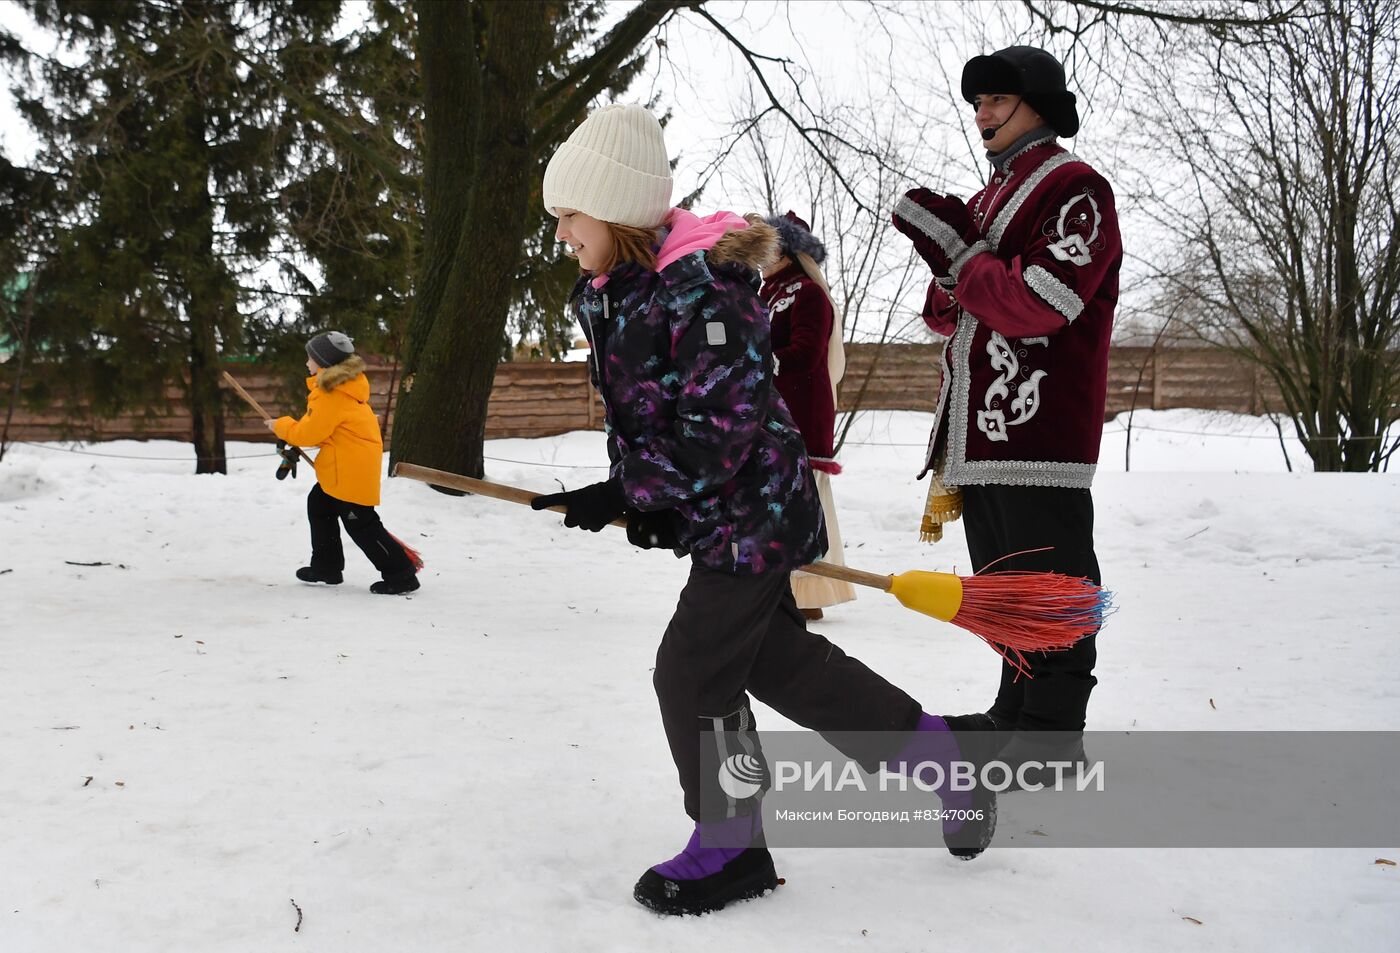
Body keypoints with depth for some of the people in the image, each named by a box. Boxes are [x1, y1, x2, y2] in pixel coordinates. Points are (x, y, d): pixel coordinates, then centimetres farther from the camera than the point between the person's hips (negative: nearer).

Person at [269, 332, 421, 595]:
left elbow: (310, 432, -19)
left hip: (352, 469, -11)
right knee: (319, 505, 20)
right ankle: (327, 566, 28)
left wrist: (281, 426, -3)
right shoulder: (342, 385, 10)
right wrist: (289, 431, 11)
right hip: (342, 467, 11)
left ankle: (401, 575, 0)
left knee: (361, 524, -5)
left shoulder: (331, 396, -22)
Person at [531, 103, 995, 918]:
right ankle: (934, 751, 33)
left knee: (693, 672, -6)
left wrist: (623, 493, -24)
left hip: (756, 506, -10)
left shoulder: (703, 286, -24)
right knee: (779, 658, 17)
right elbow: (632, 411, 13)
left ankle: (729, 848, 14)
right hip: (708, 513, 10)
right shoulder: (607, 294, 5)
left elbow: (720, 427, -28)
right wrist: (641, 501, -1)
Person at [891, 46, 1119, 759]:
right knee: (1003, 579, 16)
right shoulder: (988, 199, 22)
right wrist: (952, 274, -1)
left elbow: (1041, 303, -19)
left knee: (1049, 581, -4)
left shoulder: (1074, 187, -5)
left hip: (1041, 427, -9)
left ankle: (1053, 729, 3)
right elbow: (951, 318, 20)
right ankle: (1017, 712, 27)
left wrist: (959, 252, -9)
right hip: (981, 431, 9)